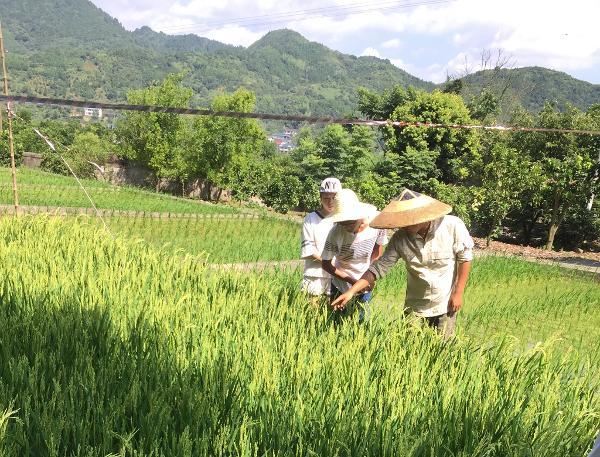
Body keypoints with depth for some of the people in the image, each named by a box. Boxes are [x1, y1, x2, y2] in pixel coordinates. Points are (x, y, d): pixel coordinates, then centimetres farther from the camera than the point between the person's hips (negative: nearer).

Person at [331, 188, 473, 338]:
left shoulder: (452, 226, -20)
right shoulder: (400, 238, -13)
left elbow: (465, 257, -8)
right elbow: (380, 266, -9)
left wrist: (458, 292, -8)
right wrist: (351, 291, -17)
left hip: (446, 304, -2)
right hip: (415, 307, 2)